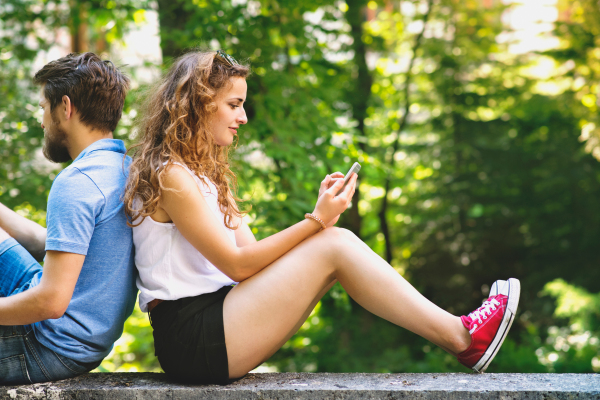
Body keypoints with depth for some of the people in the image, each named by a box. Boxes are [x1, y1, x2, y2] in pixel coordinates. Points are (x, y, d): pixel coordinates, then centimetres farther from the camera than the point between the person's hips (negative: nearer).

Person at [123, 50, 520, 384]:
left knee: (335, 241, -3)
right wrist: (316, 221, -13)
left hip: (216, 317, 9)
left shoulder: (205, 173, 21)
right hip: (193, 338, -9)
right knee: (333, 245, -14)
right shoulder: (170, 175, -11)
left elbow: (253, 253, 11)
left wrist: (321, 215, 0)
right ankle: (461, 337, -9)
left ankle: (457, 330, -5)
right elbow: (237, 264, -14)